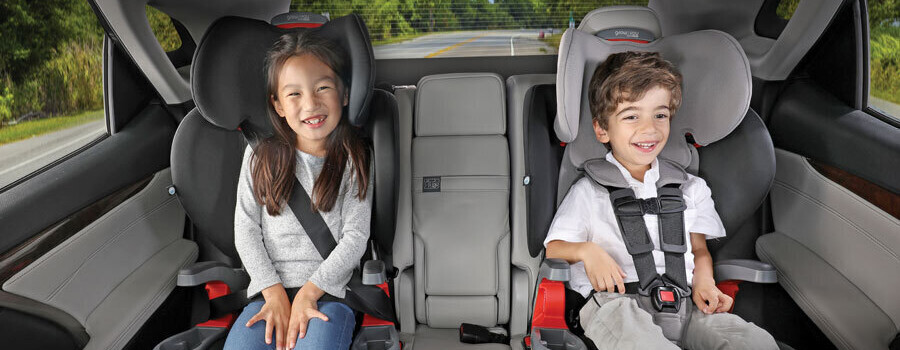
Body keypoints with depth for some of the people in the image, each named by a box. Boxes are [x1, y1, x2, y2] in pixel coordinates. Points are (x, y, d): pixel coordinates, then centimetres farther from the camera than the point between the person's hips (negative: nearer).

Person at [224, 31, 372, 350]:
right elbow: (246, 228, 4)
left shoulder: (353, 159, 1)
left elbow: (355, 237, -3)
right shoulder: (261, 156, 6)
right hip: (270, 290, 2)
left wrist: (309, 292, -12)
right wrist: (275, 293, -6)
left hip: (330, 290, -1)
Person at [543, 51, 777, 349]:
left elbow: (699, 249, 24)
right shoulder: (589, 190, 11)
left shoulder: (689, 187, 21)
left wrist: (704, 282, 3)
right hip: (614, 300, -3)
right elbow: (553, 248, 8)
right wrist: (587, 251, -13)